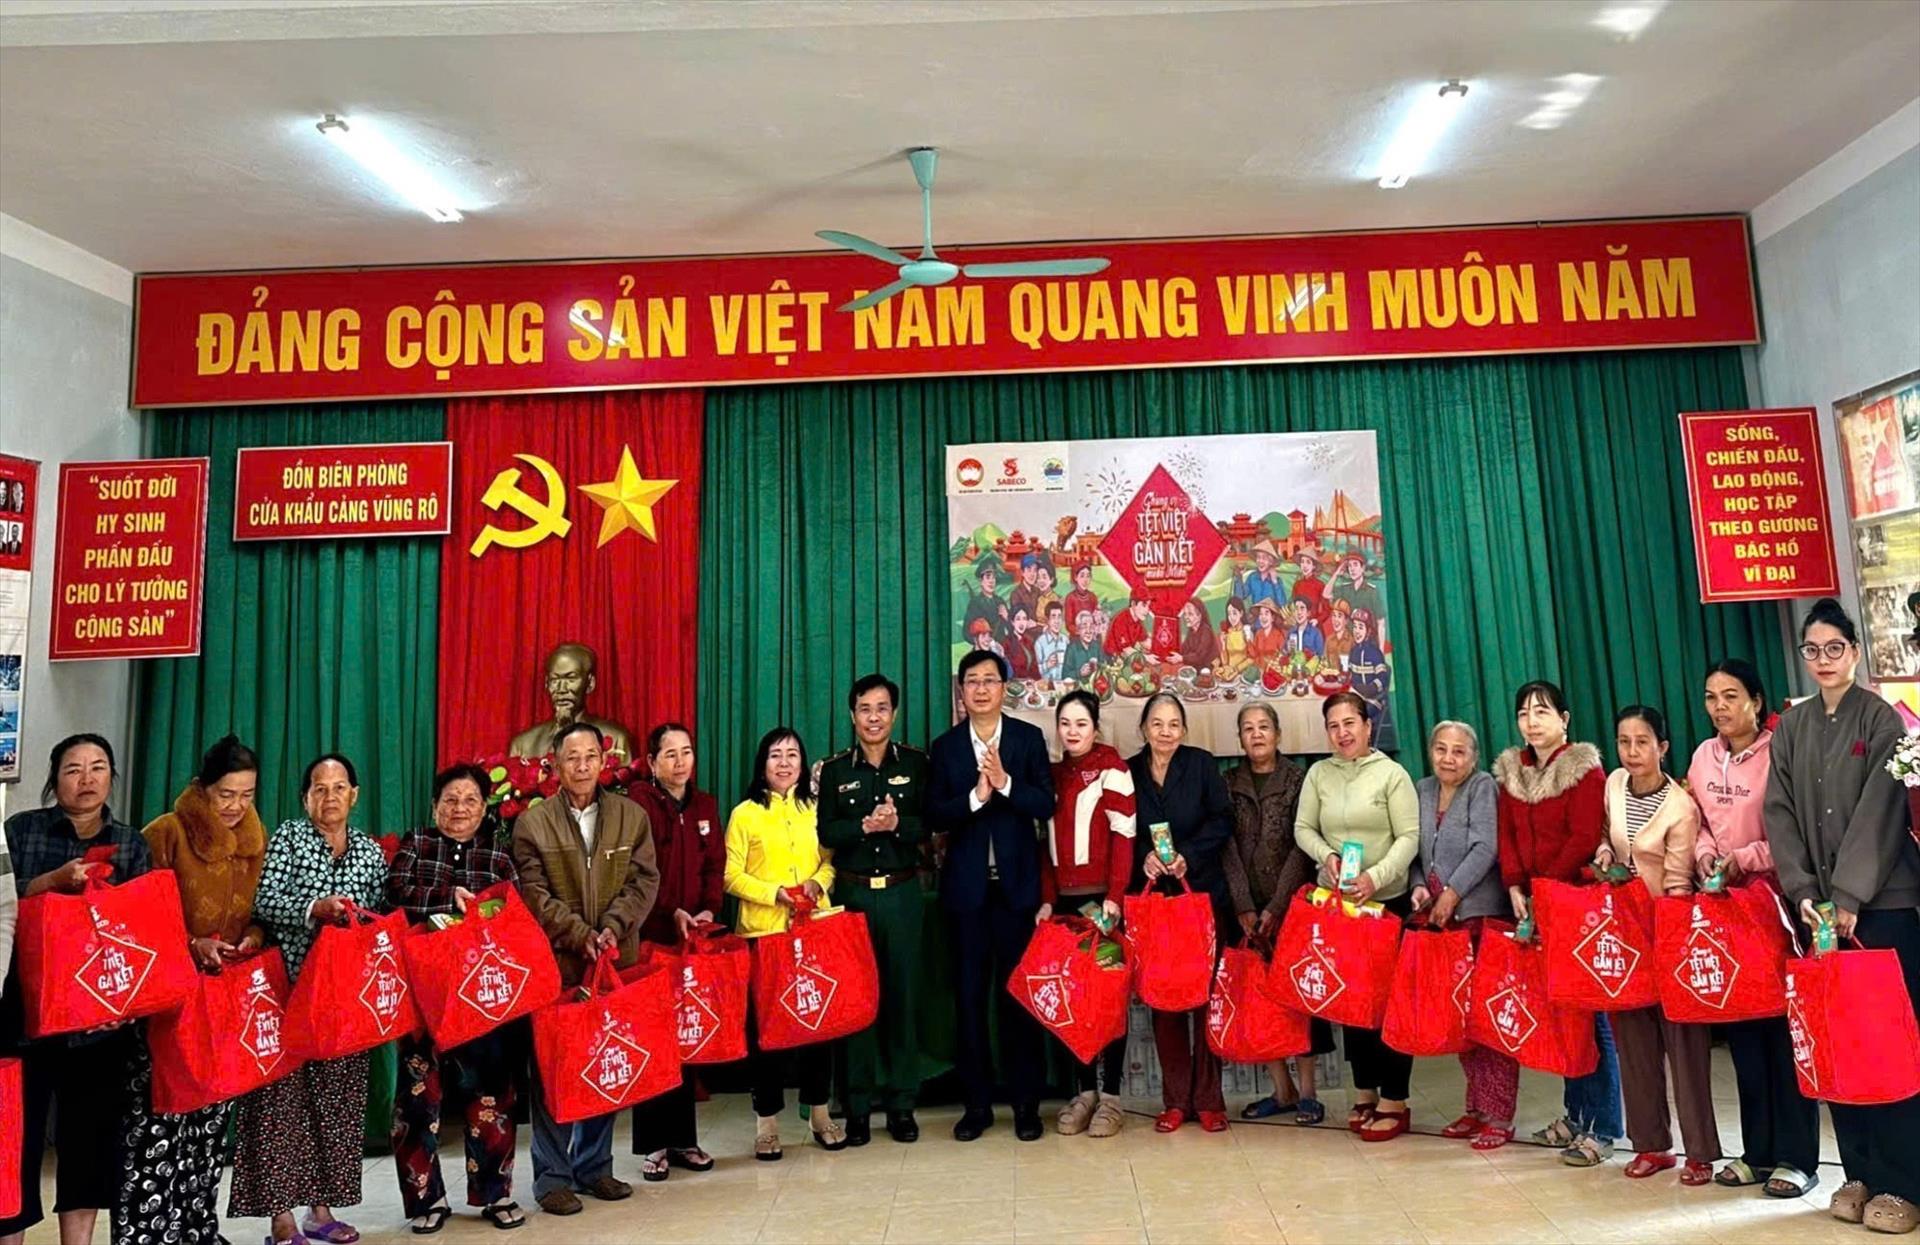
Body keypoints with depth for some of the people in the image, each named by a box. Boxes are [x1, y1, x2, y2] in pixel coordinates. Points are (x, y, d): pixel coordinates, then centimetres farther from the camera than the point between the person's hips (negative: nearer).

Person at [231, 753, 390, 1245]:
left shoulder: (371, 851, 11)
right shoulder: (288, 837, 2)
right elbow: (265, 903, -9)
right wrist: (316, 908, -22)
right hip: (291, 983, -3)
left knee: (337, 1095, 7)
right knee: (284, 1095, -4)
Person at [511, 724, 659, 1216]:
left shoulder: (632, 815, 6)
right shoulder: (532, 822, 0)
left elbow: (644, 881, 2)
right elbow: (534, 894, -6)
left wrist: (613, 927, -12)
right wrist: (580, 934, -14)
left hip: (615, 960, 2)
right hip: (555, 962, -2)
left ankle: (595, 1167, 23)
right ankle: (552, 1177, 14)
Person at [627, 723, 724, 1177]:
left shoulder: (705, 806, 14)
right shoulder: (638, 803, -3)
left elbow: (715, 865, 10)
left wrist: (709, 908, -6)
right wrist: (673, 912, -17)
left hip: (694, 935, 5)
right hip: (650, 935, -4)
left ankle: (683, 1138, 18)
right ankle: (653, 1144, 10)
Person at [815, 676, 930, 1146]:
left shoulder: (915, 763, 5)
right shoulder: (834, 770, 5)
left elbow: (930, 825, -2)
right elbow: (826, 833, -2)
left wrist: (898, 823, -20)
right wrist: (865, 826, -18)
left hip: (902, 894, 0)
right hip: (852, 893, 0)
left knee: (903, 996, 4)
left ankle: (902, 1104, 15)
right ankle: (857, 1107, 13)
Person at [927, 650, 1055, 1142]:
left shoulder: (1029, 738, 2)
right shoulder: (945, 747, 5)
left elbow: (1046, 805, -6)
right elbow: (935, 816, -3)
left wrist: (1005, 783, -20)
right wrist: (975, 796, -18)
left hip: (1016, 883, -1)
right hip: (967, 885, 1)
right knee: (969, 994, 6)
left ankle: (1026, 1103, 16)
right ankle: (977, 1102, 18)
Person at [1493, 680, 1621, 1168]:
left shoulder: (1585, 769, -5)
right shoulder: (1510, 771, 12)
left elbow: (1585, 839, -12)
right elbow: (1508, 836, 9)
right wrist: (1515, 889, -3)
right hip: (1534, 908, 5)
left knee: (1589, 1014, -2)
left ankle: (1601, 1129, 6)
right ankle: (1575, 1114, 22)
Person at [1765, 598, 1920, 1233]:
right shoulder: (1790, 729, 9)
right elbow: (1781, 815, 5)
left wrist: (1850, 897, -16)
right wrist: (1804, 892, -7)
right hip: (1819, 906, 4)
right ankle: (1861, 1172, 16)